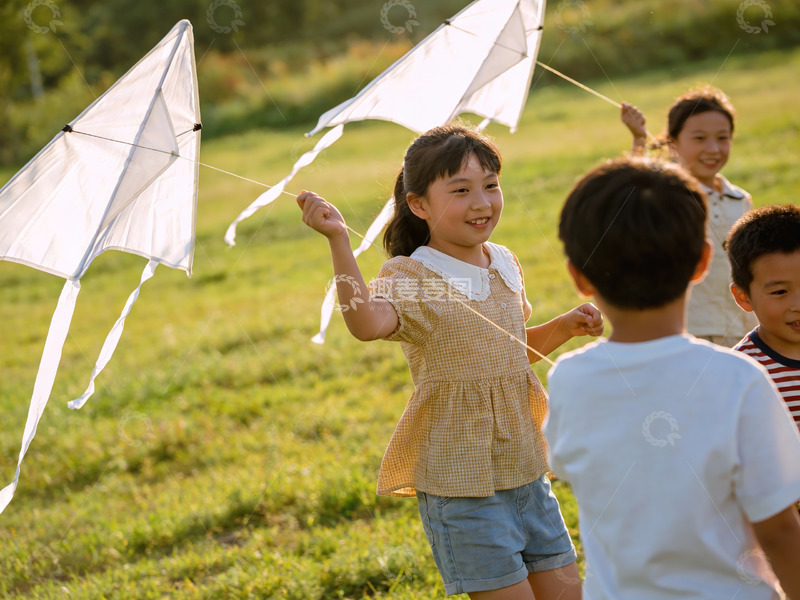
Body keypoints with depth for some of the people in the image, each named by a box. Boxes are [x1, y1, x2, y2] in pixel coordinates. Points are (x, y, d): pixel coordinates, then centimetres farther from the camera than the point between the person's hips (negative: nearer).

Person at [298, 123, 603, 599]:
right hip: (461, 484, -7)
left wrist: (566, 326, 7)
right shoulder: (412, 276, -13)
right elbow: (367, 321, -37)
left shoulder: (505, 264, 7)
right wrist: (339, 241, -43)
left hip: (526, 467, 7)